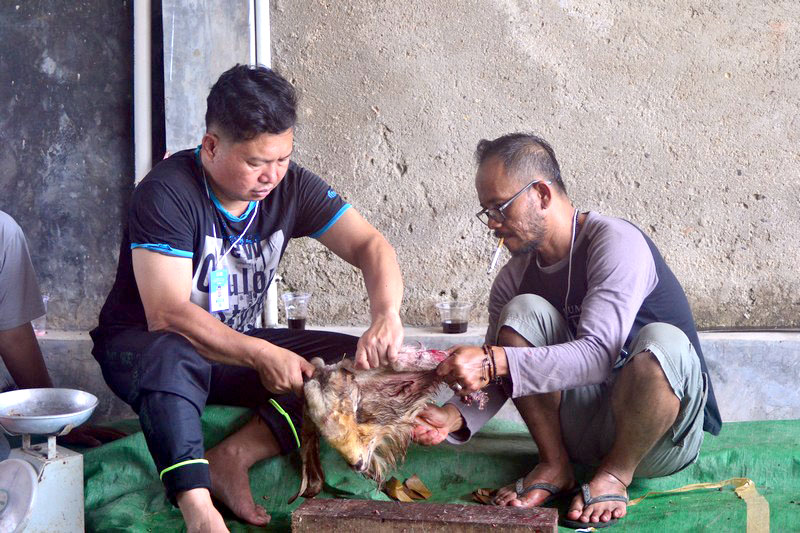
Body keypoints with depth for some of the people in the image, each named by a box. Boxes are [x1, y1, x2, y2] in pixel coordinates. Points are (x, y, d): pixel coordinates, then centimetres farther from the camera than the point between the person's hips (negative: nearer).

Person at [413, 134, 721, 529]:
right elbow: (495, 379, -1)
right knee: (524, 311, -15)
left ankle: (615, 474, -13)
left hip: (663, 437, -5)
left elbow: (599, 354, -32)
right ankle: (554, 466, -7)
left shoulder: (615, 241, -19)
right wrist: (456, 417, -22)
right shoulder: (514, 277, 1)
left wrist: (495, 361, -39)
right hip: (587, 429, 5)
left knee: (662, 341, -37)